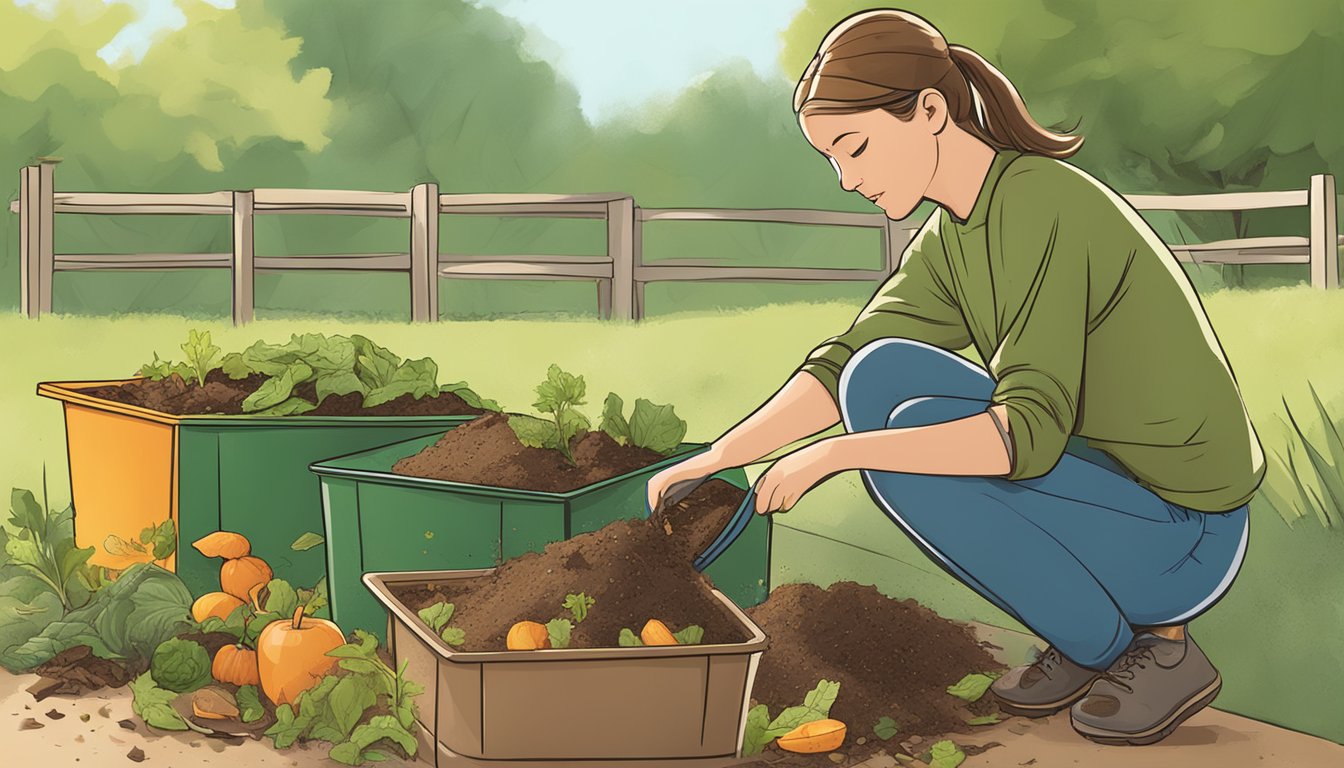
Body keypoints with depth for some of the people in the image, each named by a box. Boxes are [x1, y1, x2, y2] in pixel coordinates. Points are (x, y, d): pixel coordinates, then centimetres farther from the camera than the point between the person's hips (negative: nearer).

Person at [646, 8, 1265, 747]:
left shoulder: (1041, 208, -24)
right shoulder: (952, 238, 3)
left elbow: (1027, 431, -32)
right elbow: (844, 366, 2)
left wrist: (836, 453, -30)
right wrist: (716, 457, -10)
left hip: (1177, 544, -8)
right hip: (1106, 479, 8)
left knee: (908, 441, -23)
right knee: (880, 380, -2)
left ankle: (1157, 645, -4)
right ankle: (1088, 632, 7)